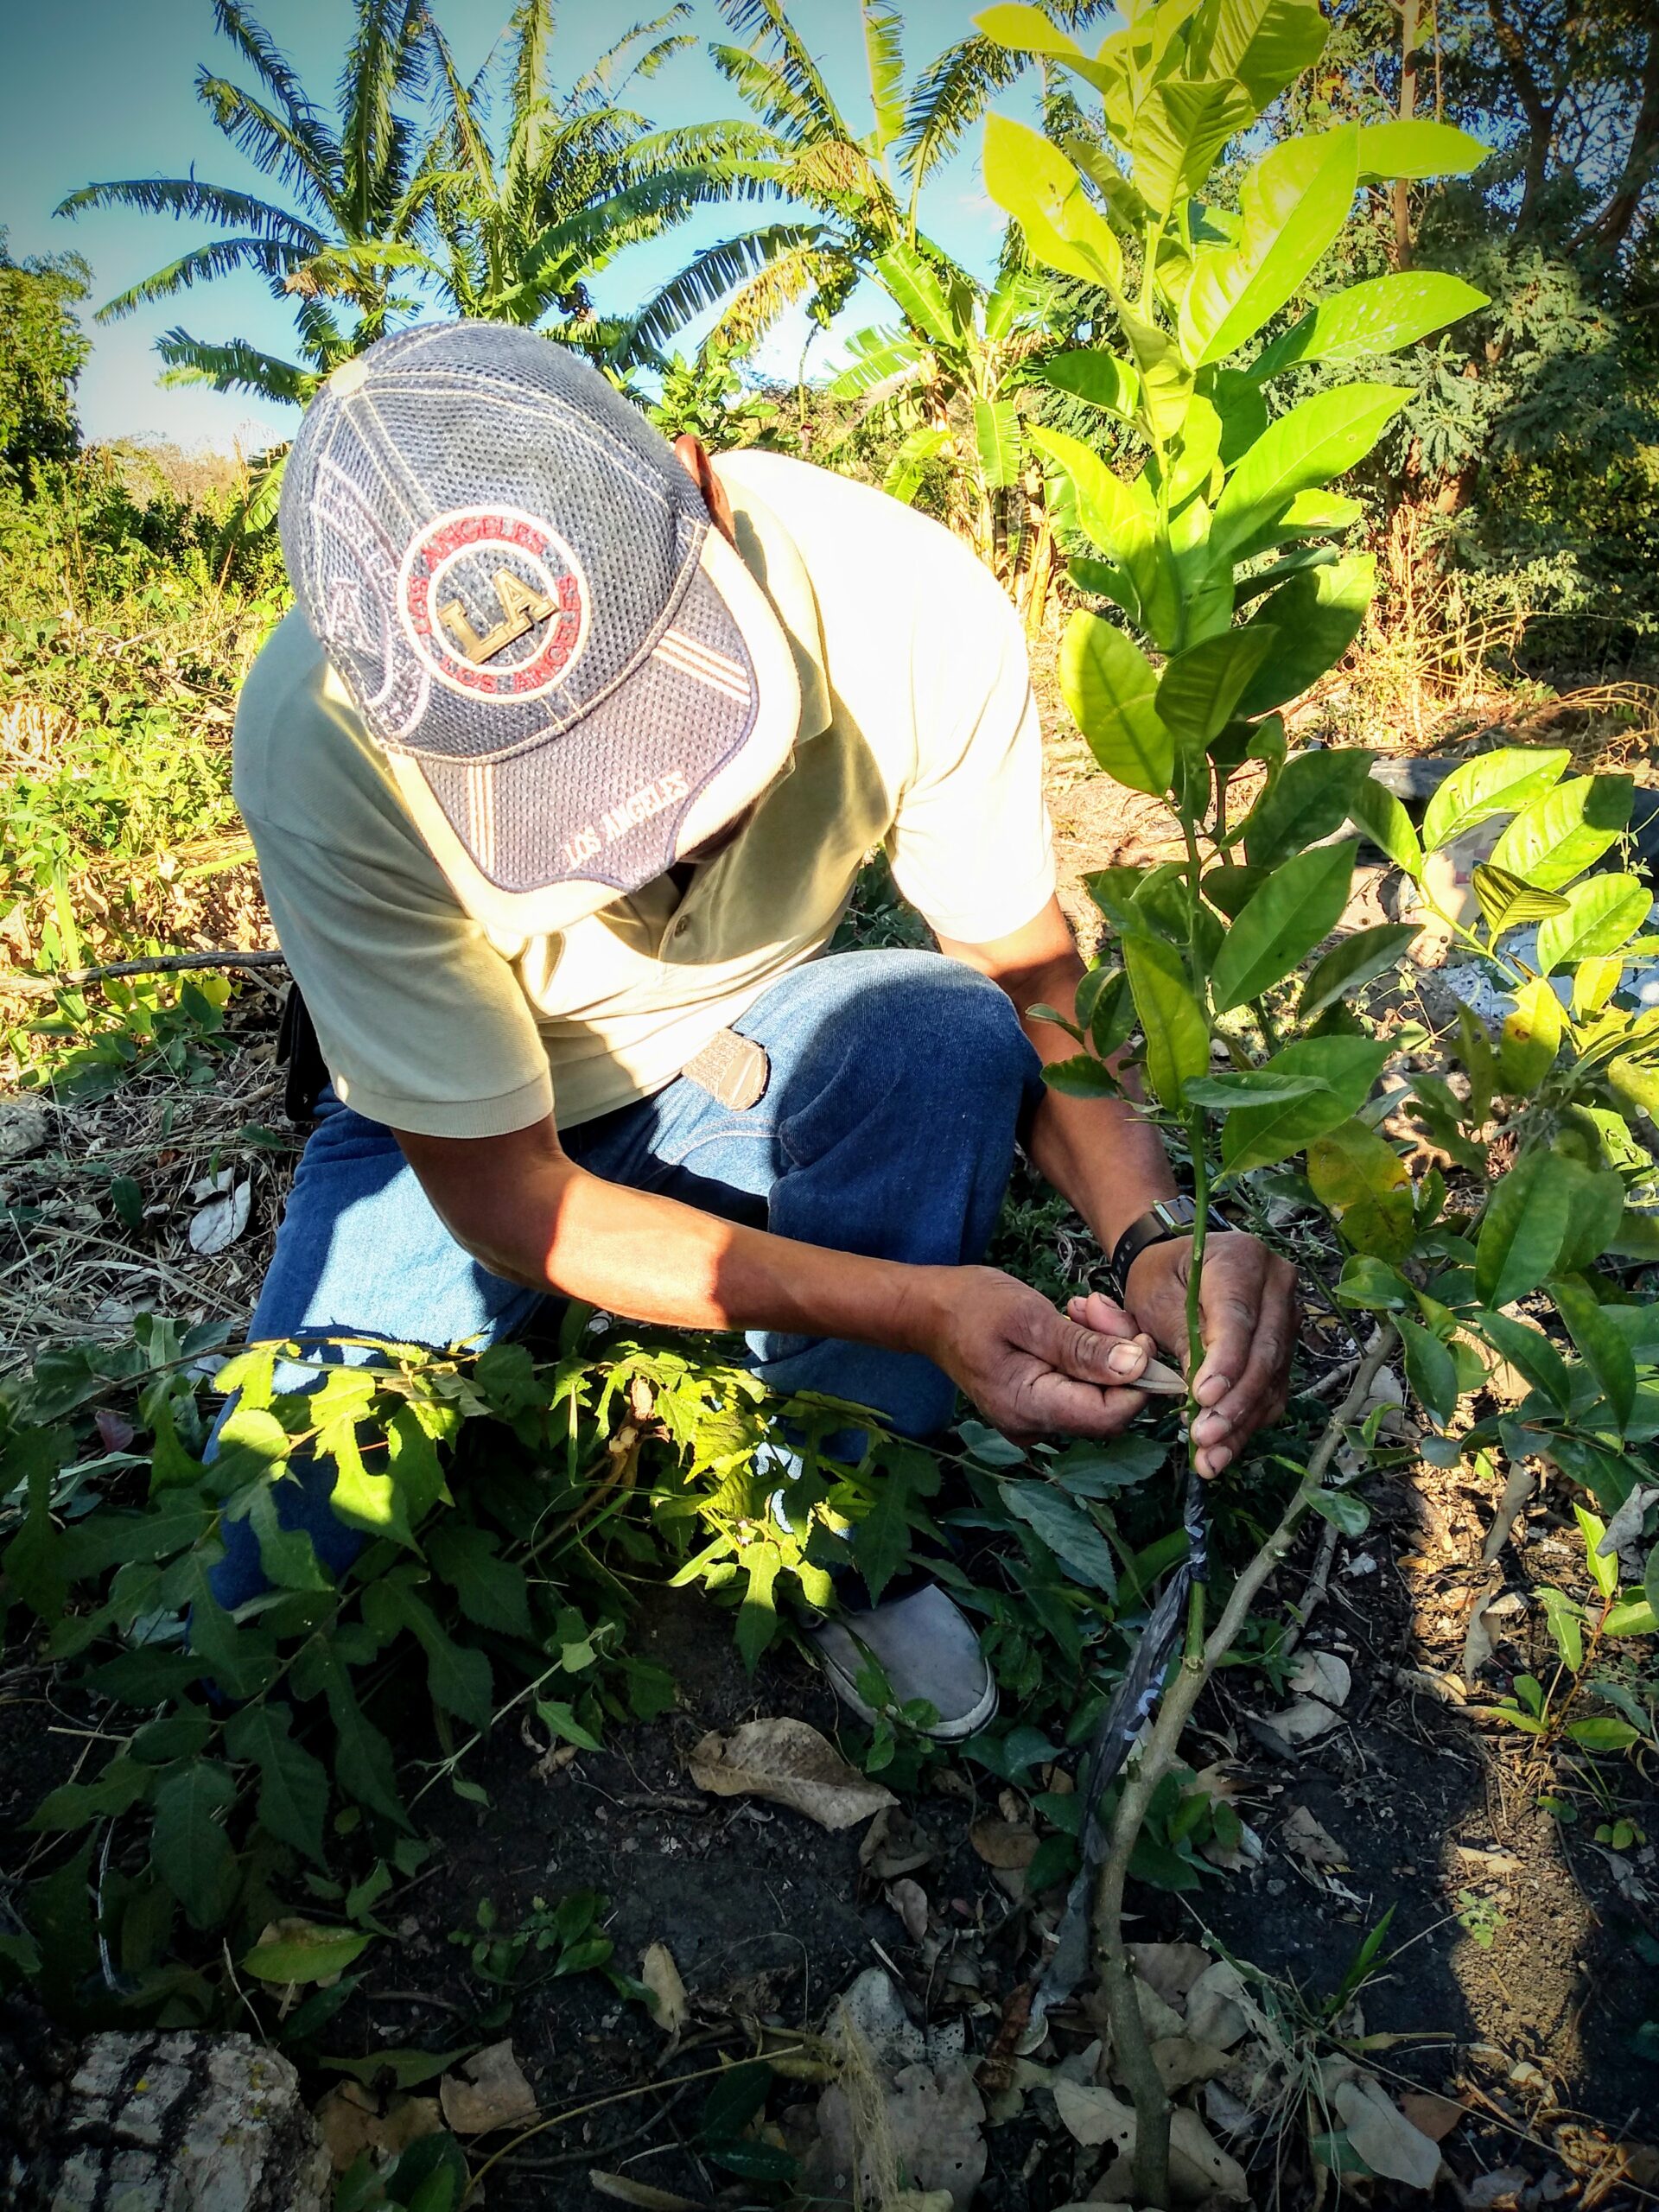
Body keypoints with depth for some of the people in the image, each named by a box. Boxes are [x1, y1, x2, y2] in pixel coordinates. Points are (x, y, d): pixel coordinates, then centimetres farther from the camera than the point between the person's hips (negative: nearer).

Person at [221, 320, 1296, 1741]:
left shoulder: (908, 601, -27)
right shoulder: (325, 752, -33)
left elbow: (1031, 973, -15)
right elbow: (499, 1194, -27)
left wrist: (1157, 1237, -33)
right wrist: (917, 1303, -36)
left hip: (750, 1062, 2)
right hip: (469, 1130, -1)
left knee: (948, 1034, -31)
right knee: (284, 1602, -16)